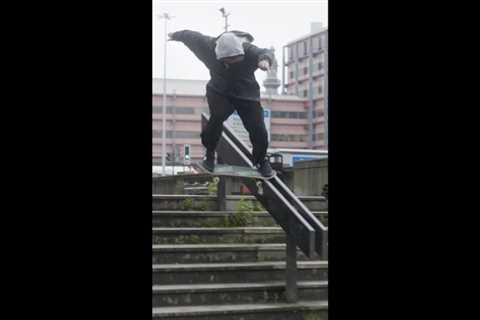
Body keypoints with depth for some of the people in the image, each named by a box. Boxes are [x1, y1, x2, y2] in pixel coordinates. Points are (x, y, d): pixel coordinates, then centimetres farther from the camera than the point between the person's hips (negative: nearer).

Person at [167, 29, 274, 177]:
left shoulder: (249, 50, -28)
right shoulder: (209, 45, -20)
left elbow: (264, 52, -47)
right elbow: (191, 36, -3)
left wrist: (265, 59, -72)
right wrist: (176, 35, 18)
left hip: (246, 94, -1)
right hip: (219, 92, 1)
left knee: (258, 128, -8)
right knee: (217, 117, -27)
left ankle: (261, 161, 20)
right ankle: (209, 153, -3)